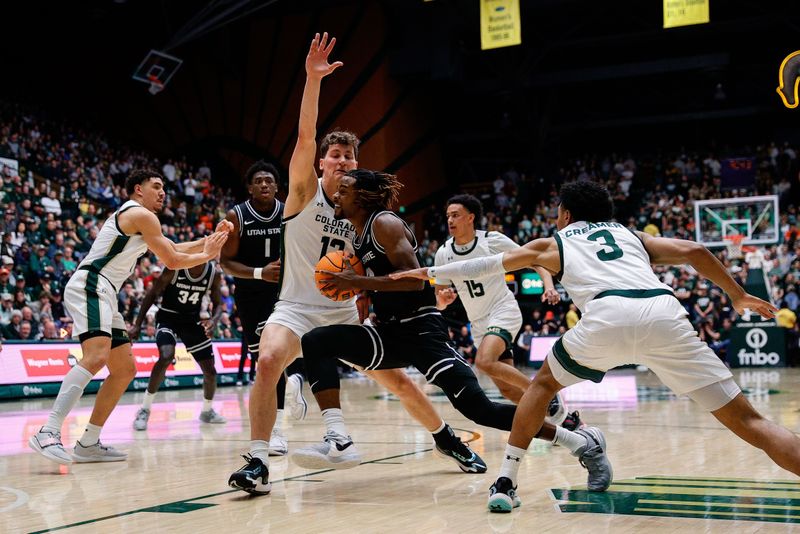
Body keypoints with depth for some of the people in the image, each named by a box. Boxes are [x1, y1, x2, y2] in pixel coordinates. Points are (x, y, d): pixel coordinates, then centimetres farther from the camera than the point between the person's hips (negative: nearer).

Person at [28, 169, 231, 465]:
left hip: (102, 294, 11)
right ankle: (48, 433, -38)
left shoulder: (131, 216, 27)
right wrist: (207, 255, 12)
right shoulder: (141, 215, -4)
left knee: (124, 370, 10)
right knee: (96, 357, -30)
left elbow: (174, 249, 33)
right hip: (89, 285, -11)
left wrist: (209, 240, 25)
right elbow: (173, 261, -4)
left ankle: (88, 444, 11)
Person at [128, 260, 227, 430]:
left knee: (210, 371, 4)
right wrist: (137, 324, -18)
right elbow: (152, 294, -14)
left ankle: (207, 411, 32)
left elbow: (217, 304, -1)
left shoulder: (214, 274, -12)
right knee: (166, 356, -31)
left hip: (192, 319, 4)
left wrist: (213, 320, -24)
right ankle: (145, 410, -19)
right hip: (168, 316, -4)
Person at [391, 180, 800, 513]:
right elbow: (692, 251, 19)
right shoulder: (632, 234, 35)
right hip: (664, 312, 1)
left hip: (607, 316, -1)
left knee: (544, 382, 28)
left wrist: (431, 273, 57)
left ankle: (505, 483, 23)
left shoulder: (551, 244, 32)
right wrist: (738, 295, 30)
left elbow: (487, 265, 43)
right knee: (745, 419, 3)